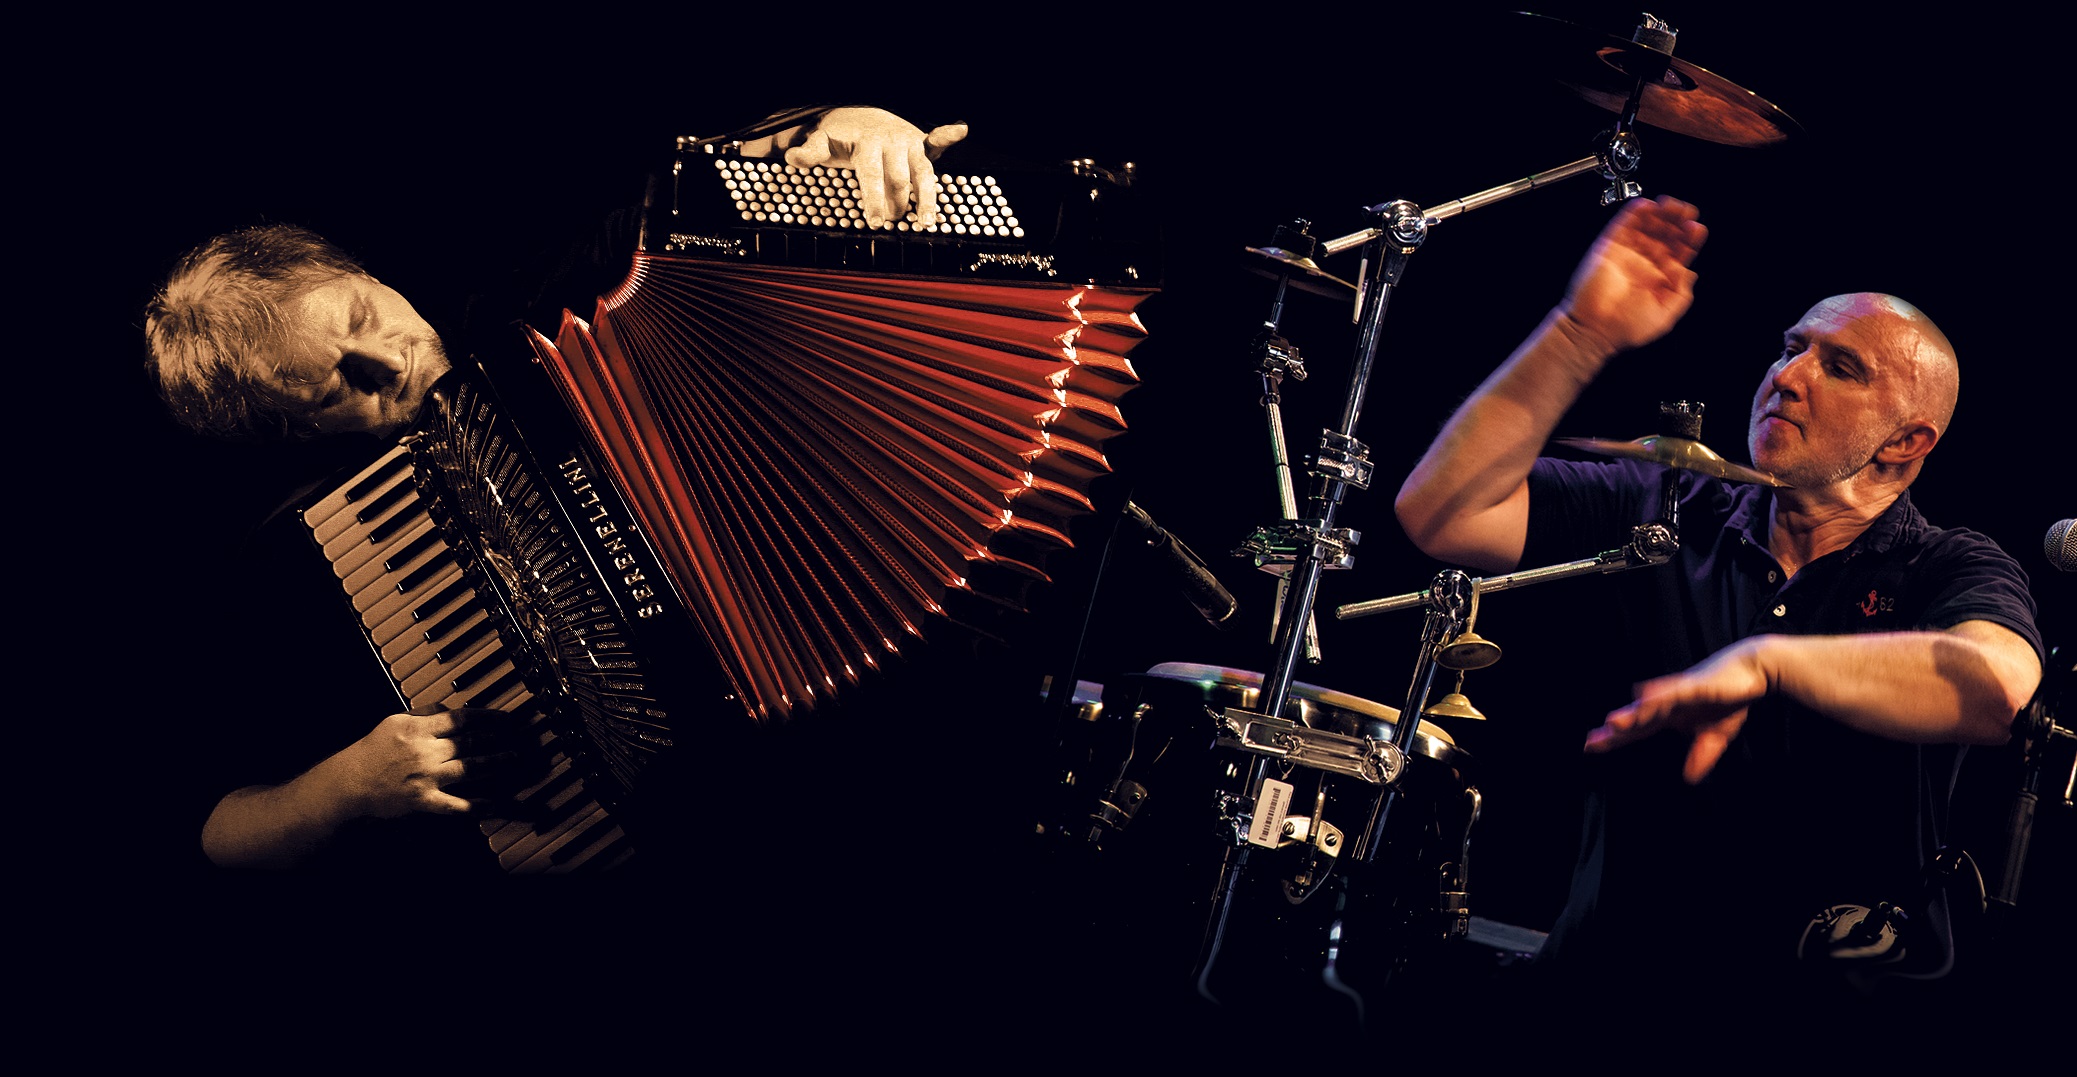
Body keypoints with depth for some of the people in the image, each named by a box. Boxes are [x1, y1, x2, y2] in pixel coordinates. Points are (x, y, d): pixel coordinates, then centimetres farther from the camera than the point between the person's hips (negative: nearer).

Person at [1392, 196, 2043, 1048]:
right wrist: (1583, 335, -7)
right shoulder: (1663, 515, 10)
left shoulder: (1951, 573, 2)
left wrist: (1767, 659, -35)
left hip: (1835, 1017, -1)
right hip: (1607, 991, 2)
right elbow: (1440, 512, -2)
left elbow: (1997, 686, -23)